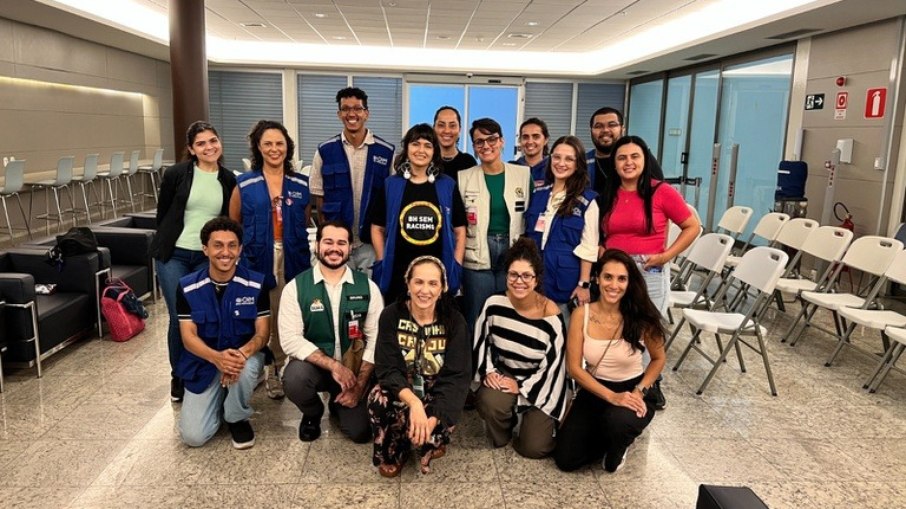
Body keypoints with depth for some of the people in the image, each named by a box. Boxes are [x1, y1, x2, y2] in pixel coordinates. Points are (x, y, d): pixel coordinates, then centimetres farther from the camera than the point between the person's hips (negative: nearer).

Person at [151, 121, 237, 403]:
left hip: (208, 258, 2)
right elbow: (162, 214, 4)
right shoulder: (176, 174, -5)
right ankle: (178, 377, 19)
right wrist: (168, 242, 9)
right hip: (173, 256, -2)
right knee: (180, 317, -2)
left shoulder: (229, 180, 2)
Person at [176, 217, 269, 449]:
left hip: (245, 355, -1)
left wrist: (242, 353, -34)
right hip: (203, 362, 1)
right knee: (193, 436, -13)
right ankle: (220, 399, 22)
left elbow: (262, 333, -10)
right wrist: (217, 358, -33)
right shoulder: (188, 287, -8)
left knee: (243, 369, -39)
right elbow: (188, 336, -11)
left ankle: (237, 418, -5)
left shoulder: (256, 284, -11)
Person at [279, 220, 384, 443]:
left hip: (353, 368, 1)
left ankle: (338, 404, 28)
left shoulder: (367, 287, -6)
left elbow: (376, 338, -7)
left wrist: (359, 385, -15)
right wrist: (333, 365, -25)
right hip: (312, 364, -1)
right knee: (294, 378, -34)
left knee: (360, 431, -10)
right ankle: (313, 413, 4)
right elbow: (290, 339, -16)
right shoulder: (296, 287, -10)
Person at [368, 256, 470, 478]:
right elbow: (387, 369, -17)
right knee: (379, 399, -33)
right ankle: (393, 452, -2)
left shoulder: (454, 322, -11)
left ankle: (427, 445, 8)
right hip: (399, 391, 1)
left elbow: (456, 376, -15)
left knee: (424, 432, -31)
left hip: (437, 396, 0)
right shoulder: (391, 316, -10)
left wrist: (434, 417, -31)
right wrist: (414, 402, -35)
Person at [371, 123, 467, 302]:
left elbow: (459, 230, 9)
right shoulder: (390, 185, 5)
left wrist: (456, 267, 1)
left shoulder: (448, 186, 6)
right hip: (397, 273, 0)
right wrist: (382, 263, 0)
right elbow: (377, 229, 8)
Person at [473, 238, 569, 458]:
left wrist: (522, 388, -17)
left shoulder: (551, 315, -22)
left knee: (534, 447, -8)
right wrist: (488, 371, -11)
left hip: (540, 384, -2)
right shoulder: (494, 304, -13)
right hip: (503, 374, 2)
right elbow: (482, 341, 2)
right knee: (490, 403, -32)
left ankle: (538, 420, 29)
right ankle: (501, 433, 7)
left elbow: (552, 364, -15)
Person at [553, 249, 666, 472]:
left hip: (631, 391, -1)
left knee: (618, 421, -37)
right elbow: (574, 368, -11)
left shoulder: (642, 317, -15)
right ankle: (610, 437, 22)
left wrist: (640, 391, -14)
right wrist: (611, 397, -21)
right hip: (594, 391, 2)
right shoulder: (582, 314, -13)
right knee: (565, 459, -9)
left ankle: (617, 449, 3)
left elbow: (659, 359, 2)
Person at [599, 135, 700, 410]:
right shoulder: (607, 195, 5)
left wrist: (666, 255, -9)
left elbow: (692, 227, -1)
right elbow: (598, 235, 18)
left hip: (649, 272, -3)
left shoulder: (662, 192, -7)